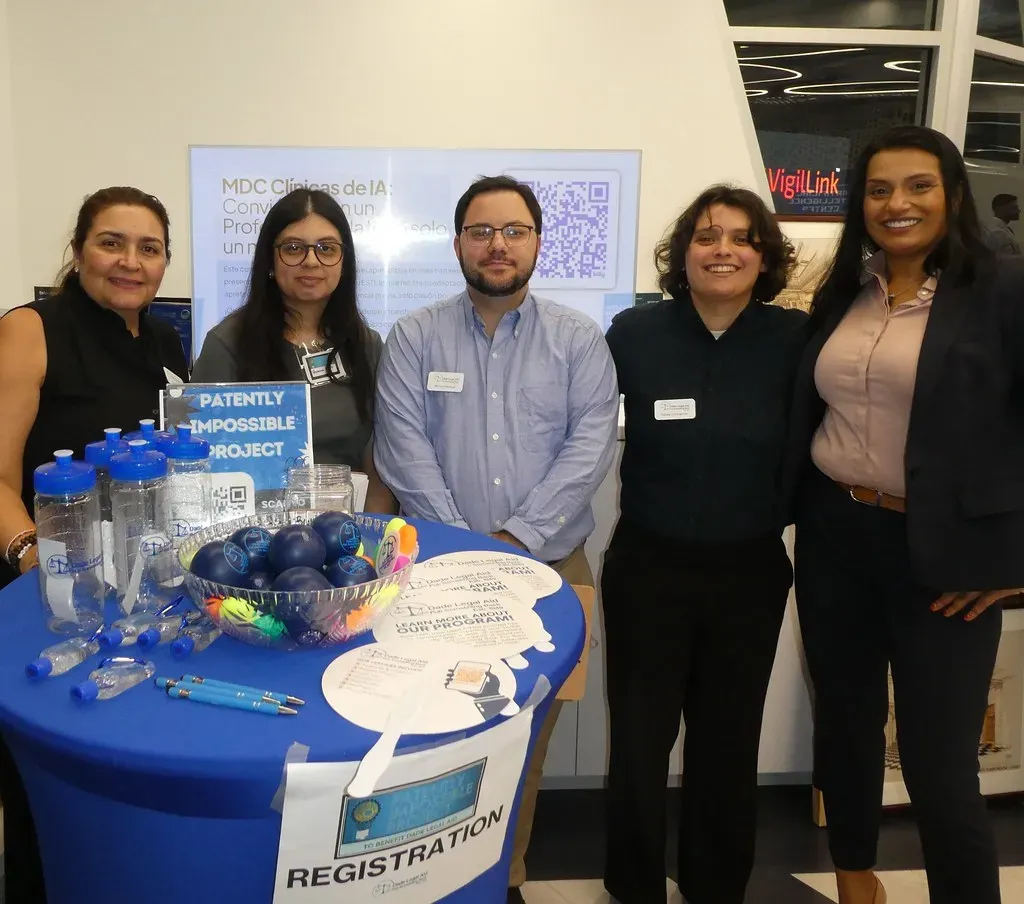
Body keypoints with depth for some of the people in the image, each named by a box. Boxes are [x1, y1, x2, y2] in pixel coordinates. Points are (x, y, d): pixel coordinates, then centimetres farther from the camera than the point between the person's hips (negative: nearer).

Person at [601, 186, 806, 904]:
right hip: (647, 565, 0)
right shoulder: (635, 333, -6)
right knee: (640, 737, 9)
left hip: (750, 570, 1)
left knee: (729, 740, 16)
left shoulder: (796, 339, -6)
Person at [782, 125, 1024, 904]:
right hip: (834, 537, 5)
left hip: (942, 553, -5)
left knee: (939, 762, 0)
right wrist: (801, 513, 8)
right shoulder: (841, 297, 8)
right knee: (845, 720, 19)